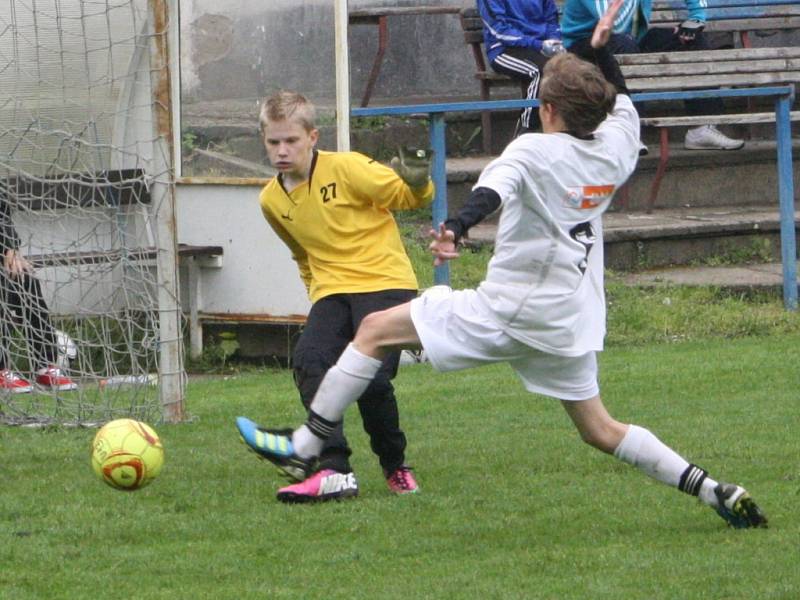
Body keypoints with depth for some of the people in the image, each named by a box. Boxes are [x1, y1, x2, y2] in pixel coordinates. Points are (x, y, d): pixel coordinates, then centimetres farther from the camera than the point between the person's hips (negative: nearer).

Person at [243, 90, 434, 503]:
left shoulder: (346, 168, -9)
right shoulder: (272, 200, 9)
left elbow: (406, 195, -5)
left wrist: (417, 181, -26)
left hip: (385, 282, -5)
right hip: (332, 290, 5)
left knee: (371, 378, -21)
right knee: (309, 360, -23)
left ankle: (395, 466, 7)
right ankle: (334, 471, -26)